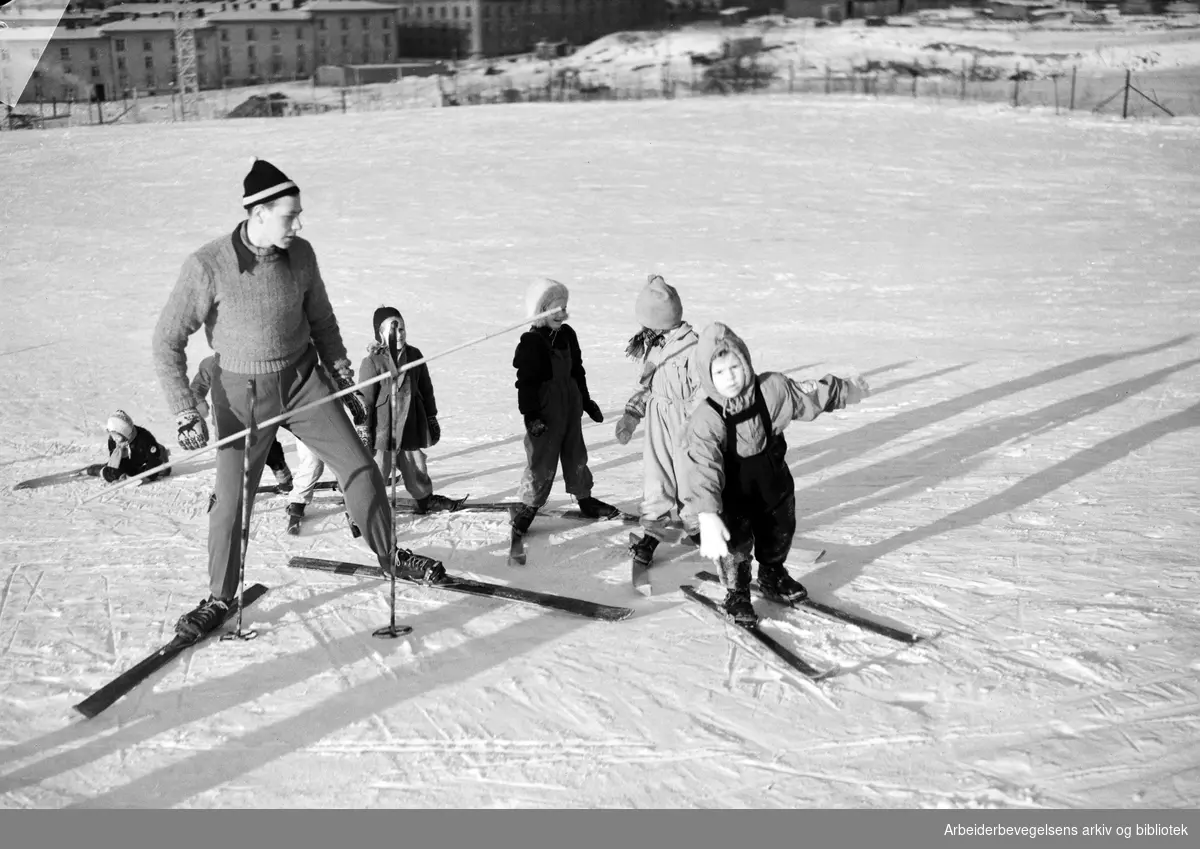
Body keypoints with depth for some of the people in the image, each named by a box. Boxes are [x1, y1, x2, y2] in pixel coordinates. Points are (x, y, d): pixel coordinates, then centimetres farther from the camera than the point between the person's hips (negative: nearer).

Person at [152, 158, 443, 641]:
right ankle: (219, 598, 21)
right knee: (231, 500, 0)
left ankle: (390, 556, 24)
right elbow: (167, 343, -13)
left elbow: (322, 321, 10)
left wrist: (344, 381, 10)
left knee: (359, 468, 2)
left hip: (304, 379, 3)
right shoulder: (207, 267, -20)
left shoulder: (300, 256, -8)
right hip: (242, 392, -3)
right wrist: (185, 414, -18)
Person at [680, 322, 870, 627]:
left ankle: (773, 577, 50)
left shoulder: (773, 388, -19)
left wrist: (849, 389, 14)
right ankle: (737, 593, 19)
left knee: (780, 530, 21)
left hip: (774, 479, 5)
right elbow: (701, 467, -43)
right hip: (733, 489, -5)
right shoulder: (705, 419, -32)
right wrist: (707, 516, -56)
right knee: (737, 541, -9)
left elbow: (813, 394, 0)